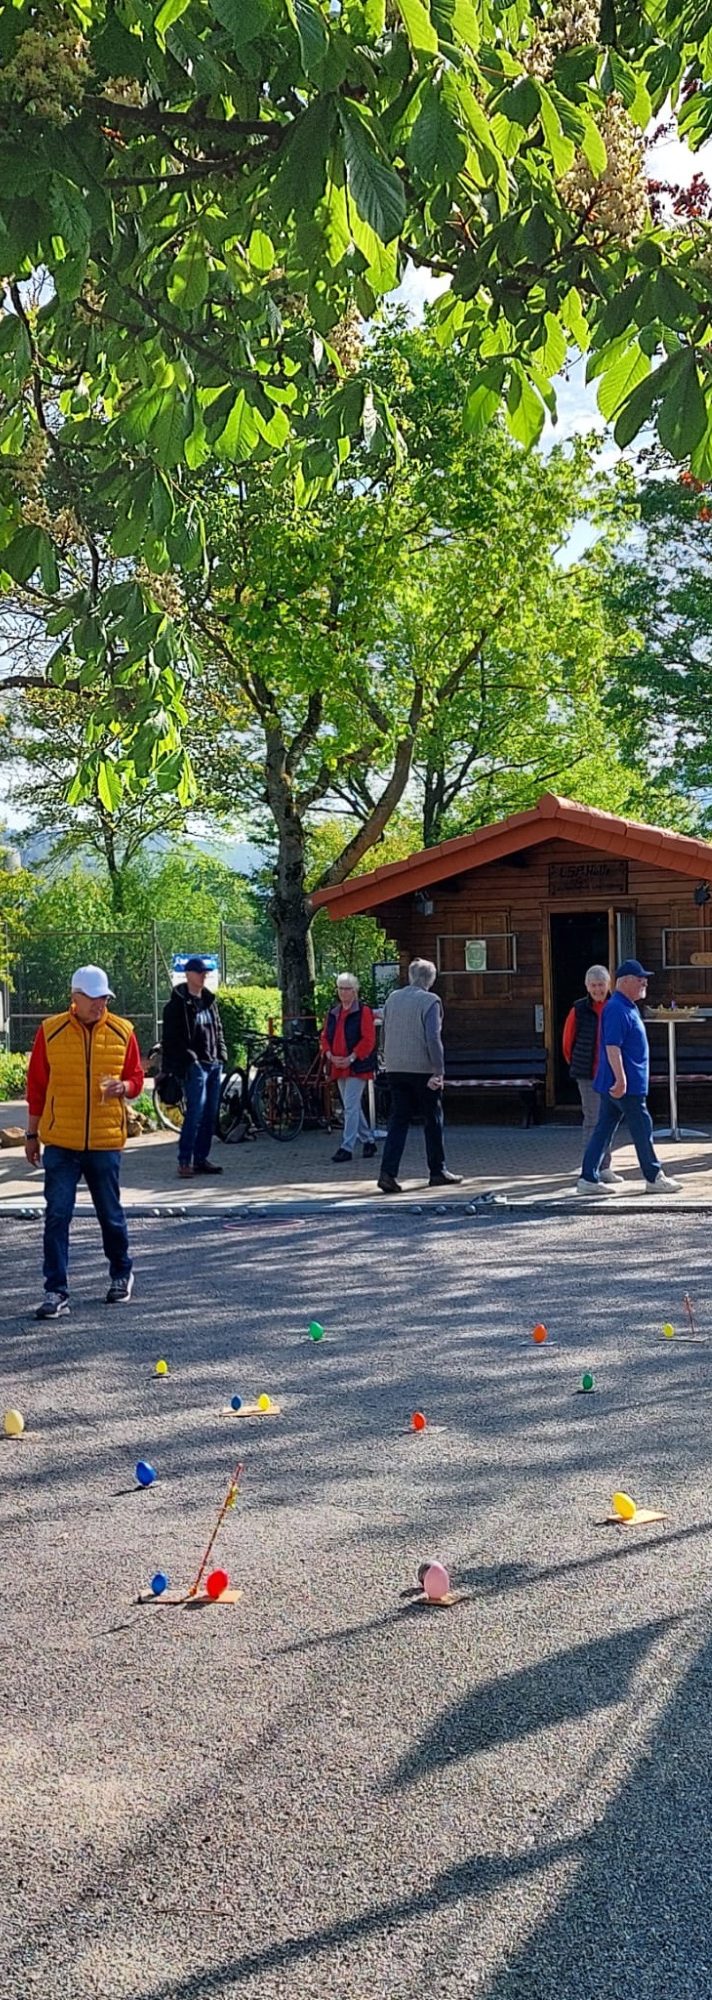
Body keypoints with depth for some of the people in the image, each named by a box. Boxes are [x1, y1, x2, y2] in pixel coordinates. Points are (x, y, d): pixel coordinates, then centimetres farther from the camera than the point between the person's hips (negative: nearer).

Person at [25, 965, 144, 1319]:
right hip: (60, 1143, -1)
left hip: (106, 1142, 1)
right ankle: (56, 1291, 2)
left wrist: (122, 1087, -15)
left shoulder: (122, 1032, 1)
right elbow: (36, 1086, 4)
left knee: (111, 1214, 12)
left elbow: (136, 1079, 8)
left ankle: (121, 1275, 34)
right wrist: (32, 1134, 6)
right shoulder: (50, 1031, -2)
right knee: (57, 1216, -4)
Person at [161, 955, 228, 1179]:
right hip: (194, 1065, -7)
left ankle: (201, 1158, 14)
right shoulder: (177, 1004, -5)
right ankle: (184, 1161, -9)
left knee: (210, 1114, 7)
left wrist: (221, 1053, 13)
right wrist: (189, 1058, -14)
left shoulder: (210, 1001, 16)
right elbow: (172, 1038, -9)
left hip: (214, 1064, 7)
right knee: (196, 1112, -13)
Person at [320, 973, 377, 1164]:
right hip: (338, 1067, 7)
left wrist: (351, 1058, -17)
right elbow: (325, 1036, 15)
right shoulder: (333, 1012, 12)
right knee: (353, 1106, 14)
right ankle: (368, 1141, 26)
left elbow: (368, 1039, -13)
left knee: (351, 1107, -10)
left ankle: (347, 1147, -8)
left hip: (356, 1066, -7)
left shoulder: (363, 1011, -8)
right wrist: (330, 1055, -3)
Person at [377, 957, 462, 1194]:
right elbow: (433, 1038, -17)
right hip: (422, 1069, -5)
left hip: (395, 1069, 5)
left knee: (398, 1120, 5)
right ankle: (438, 1172, 17)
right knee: (433, 1121, 9)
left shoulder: (392, 998, 9)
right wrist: (439, 1071, -17)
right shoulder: (430, 1001, -10)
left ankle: (388, 1172, -7)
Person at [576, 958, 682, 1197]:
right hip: (625, 1086, -10)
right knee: (642, 1129, 0)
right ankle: (654, 1179, 10)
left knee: (603, 1130, 8)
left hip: (613, 1085, 10)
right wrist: (621, 1079, -28)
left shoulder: (629, 1007, 17)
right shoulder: (617, 1009, -16)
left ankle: (588, 1179, 9)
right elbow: (612, 1046, -24)